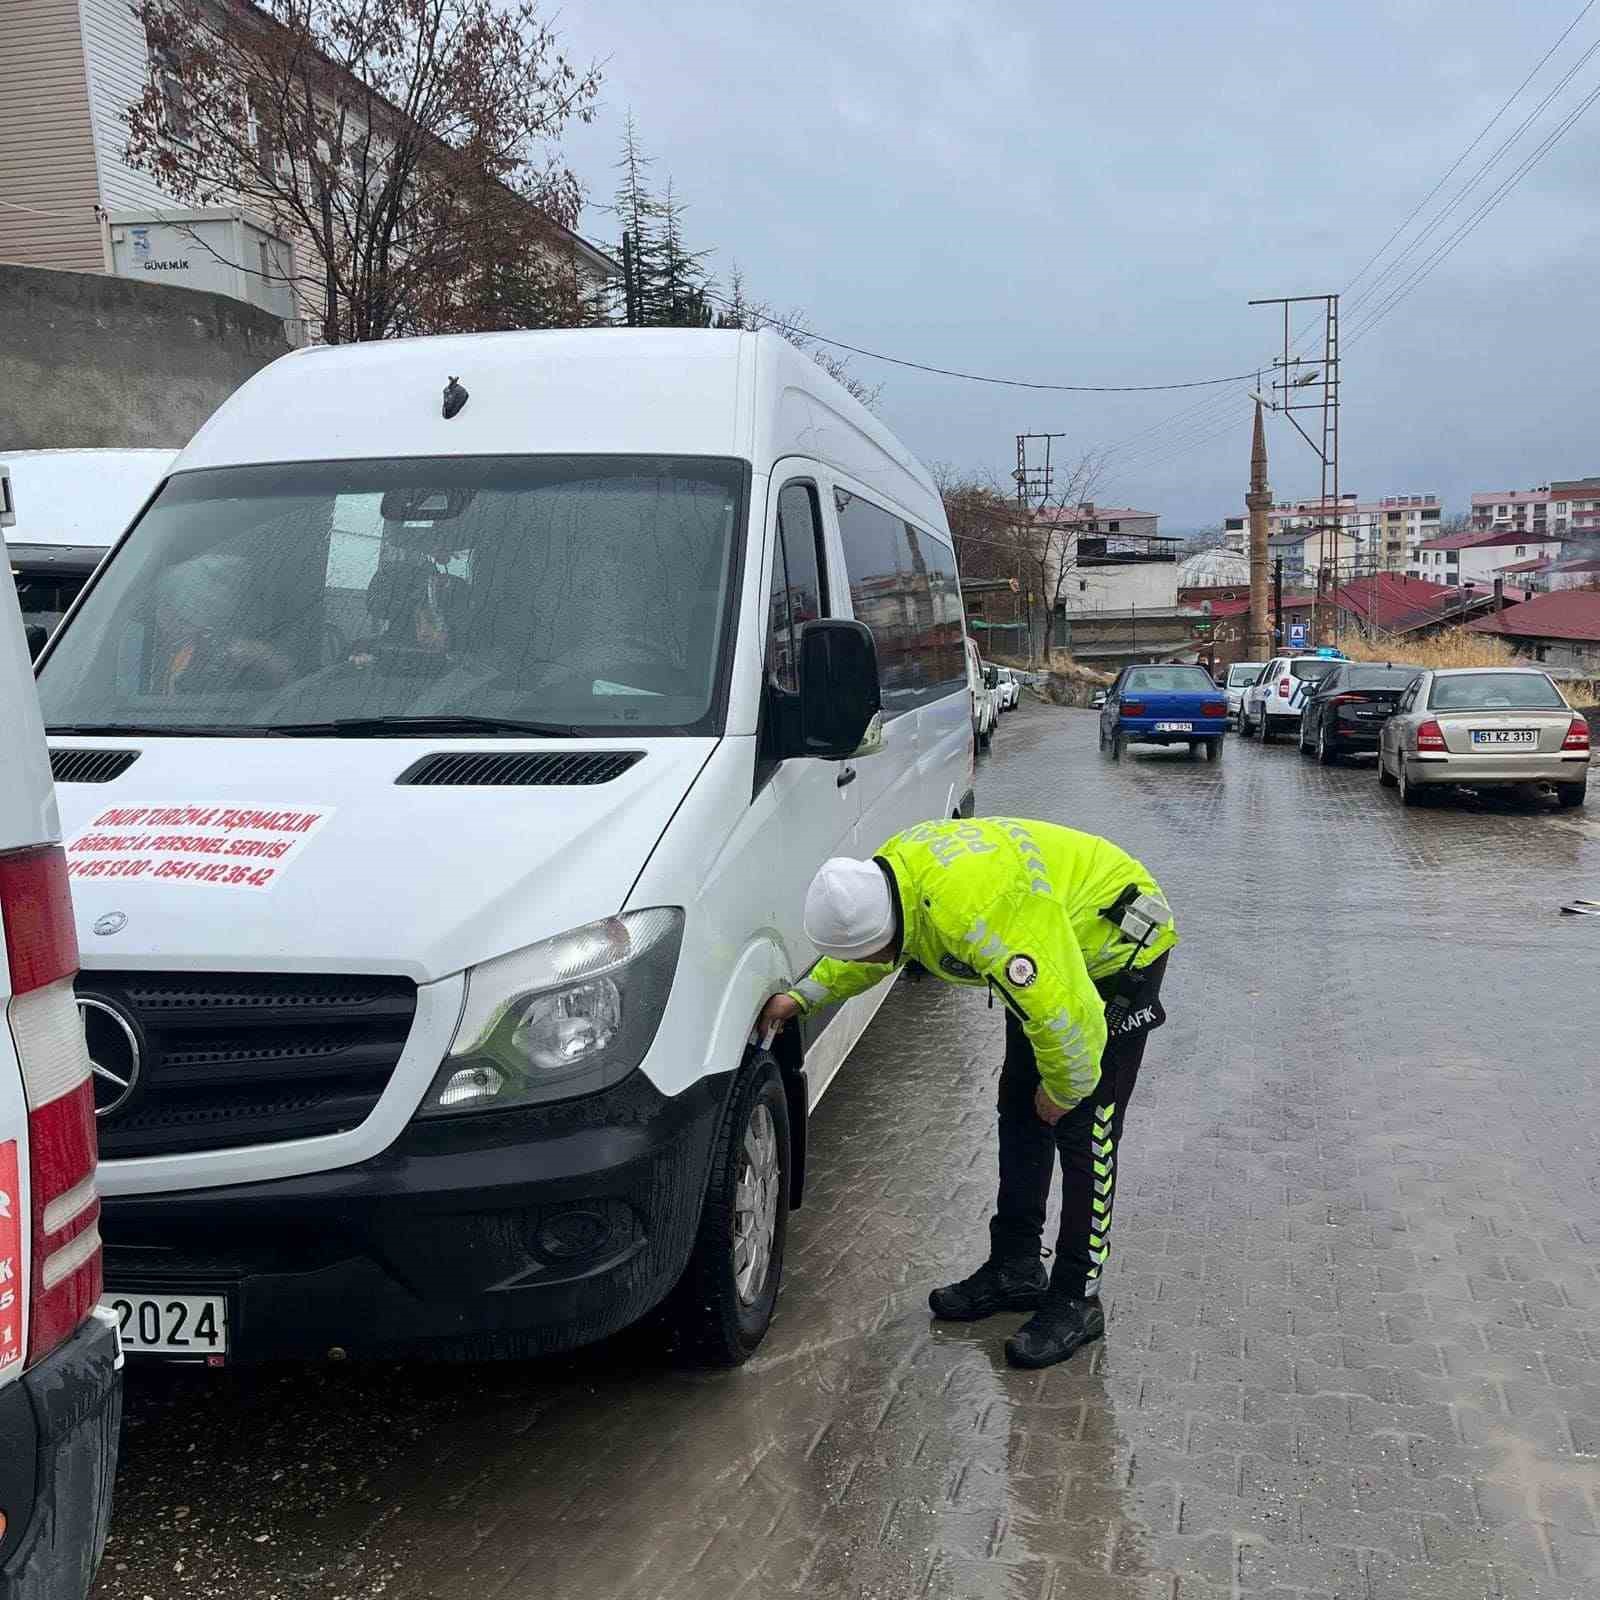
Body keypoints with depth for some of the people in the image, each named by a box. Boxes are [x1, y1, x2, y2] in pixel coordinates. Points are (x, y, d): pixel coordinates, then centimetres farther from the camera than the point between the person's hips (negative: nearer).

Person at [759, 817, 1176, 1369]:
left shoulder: (976, 915, -42)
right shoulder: (886, 875, -14)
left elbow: (1066, 1018, -36)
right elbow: (862, 956, 11)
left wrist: (1062, 1093, -18)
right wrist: (803, 996, 1)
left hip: (1118, 949, -9)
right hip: (1054, 948, 9)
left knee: (1083, 1131, -8)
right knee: (1019, 1113, 12)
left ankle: (1076, 1301, 5)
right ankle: (1015, 1268, 24)